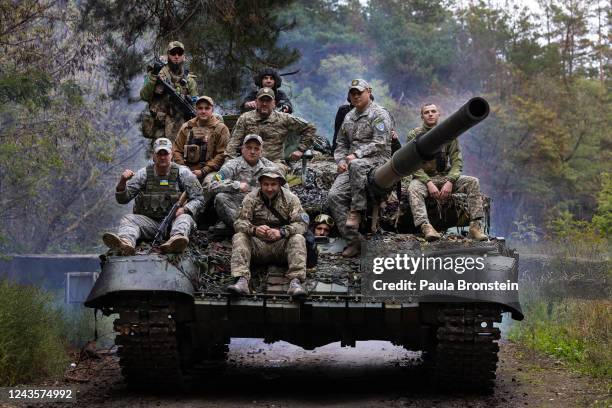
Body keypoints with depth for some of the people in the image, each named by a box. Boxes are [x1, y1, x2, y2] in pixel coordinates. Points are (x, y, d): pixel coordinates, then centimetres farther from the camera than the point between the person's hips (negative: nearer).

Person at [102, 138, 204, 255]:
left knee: (185, 218, -32)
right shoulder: (144, 174, 4)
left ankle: (176, 240, -67)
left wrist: (184, 209, -19)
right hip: (149, 222, 1)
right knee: (128, 220, -23)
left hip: (174, 220, -1)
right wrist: (122, 182, -19)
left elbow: (198, 199, 2)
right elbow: (122, 199, 2)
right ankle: (126, 242, -58)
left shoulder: (182, 173, 1)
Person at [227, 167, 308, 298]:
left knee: (298, 239, -28)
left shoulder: (290, 198, 0)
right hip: (258, 245, 1)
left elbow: (301, 223, -12)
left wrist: (281, 232, -32)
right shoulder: (251, 198, 1)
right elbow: (239, 222, -9)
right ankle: (242, 281, -42)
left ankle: (295, 281, -42)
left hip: (281, 245, -1)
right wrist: (254, 230, -33)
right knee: (239, 237, -24)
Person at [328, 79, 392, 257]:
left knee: (356, 165, -41)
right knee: (334, 196, -17)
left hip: (377, 160, -7)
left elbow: (379, 143, -13)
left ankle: (356, 211, -30)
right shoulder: (349, 118, 21)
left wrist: (356, 155, -19)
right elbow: (341, 144, 25)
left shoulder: (379, 114, -2)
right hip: (352, 164, 7)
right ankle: (353, 239, -17)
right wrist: (341, 160, 4)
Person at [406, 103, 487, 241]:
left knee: (473, 182, -20)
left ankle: (475, 226, -28)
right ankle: (425, 226, -54)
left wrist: (449, 182, -15)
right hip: (423, 178, -3)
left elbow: (456, 161, 3)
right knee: (413, 189, -37)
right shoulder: (414, 135, -1)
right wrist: (429, 183, -21)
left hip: (445, 176, 3)